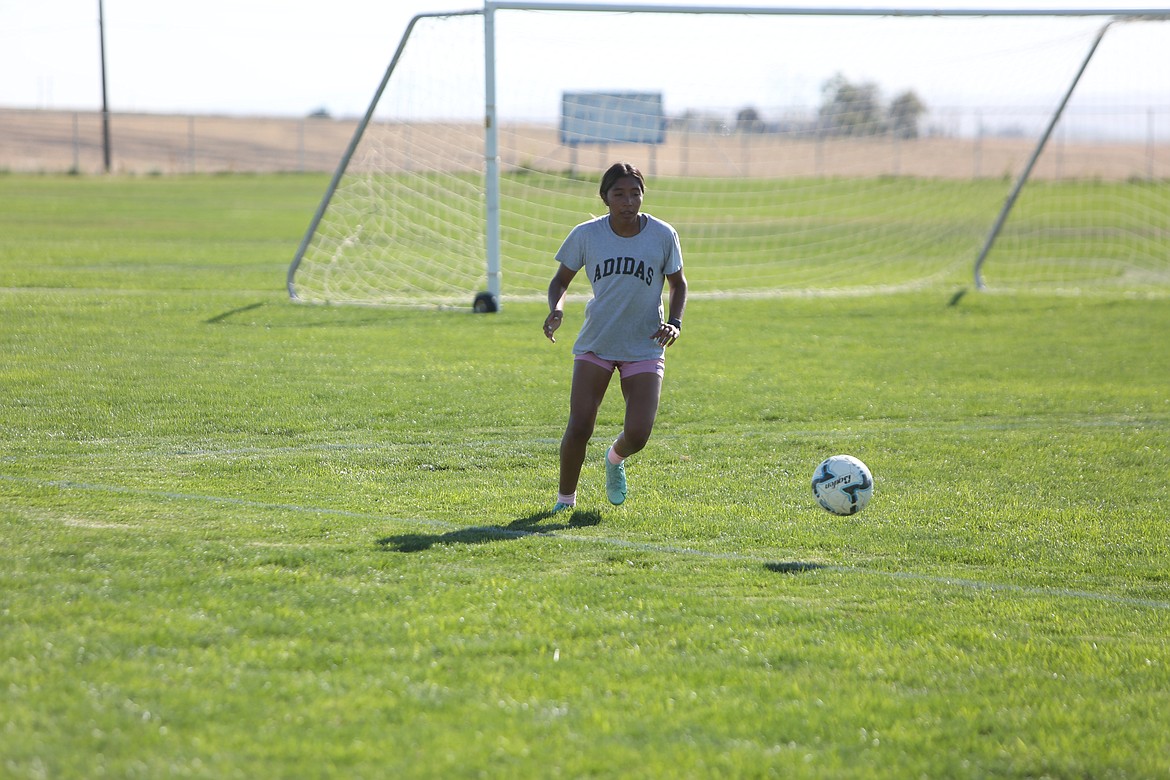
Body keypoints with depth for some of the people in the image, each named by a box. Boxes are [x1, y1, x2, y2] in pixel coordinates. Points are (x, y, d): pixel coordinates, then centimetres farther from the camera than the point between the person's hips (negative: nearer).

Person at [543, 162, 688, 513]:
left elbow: (678, 283, 9)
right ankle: (565, 497, 13)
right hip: (595, 345, 0)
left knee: (638, 434, -11)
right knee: (579, 428, -12)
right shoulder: (586, 235, -7)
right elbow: (561, 280, 5)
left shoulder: (663, 236, -7)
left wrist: (674, 322, -9)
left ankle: (615, 458, 27)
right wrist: (556, 310, -17)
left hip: (645, 349, 0)